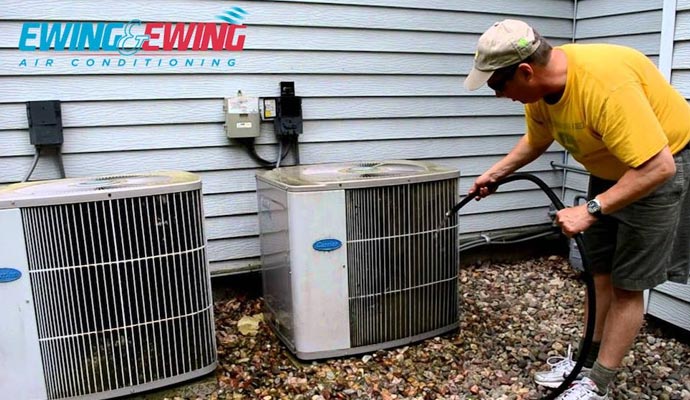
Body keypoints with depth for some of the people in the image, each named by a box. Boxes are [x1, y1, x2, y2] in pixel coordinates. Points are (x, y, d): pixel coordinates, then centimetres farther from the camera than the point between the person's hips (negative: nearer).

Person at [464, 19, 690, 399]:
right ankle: (589, 361, 26)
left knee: (627, 284, -3)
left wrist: (590, 210, -35)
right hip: (610, 166, 8)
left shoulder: (605, 84, -37)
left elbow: (657, 167, -36)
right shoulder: (539, 85, -11)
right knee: (601, 273, 12)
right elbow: (536, 139, 9)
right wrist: (496, 173, 5)